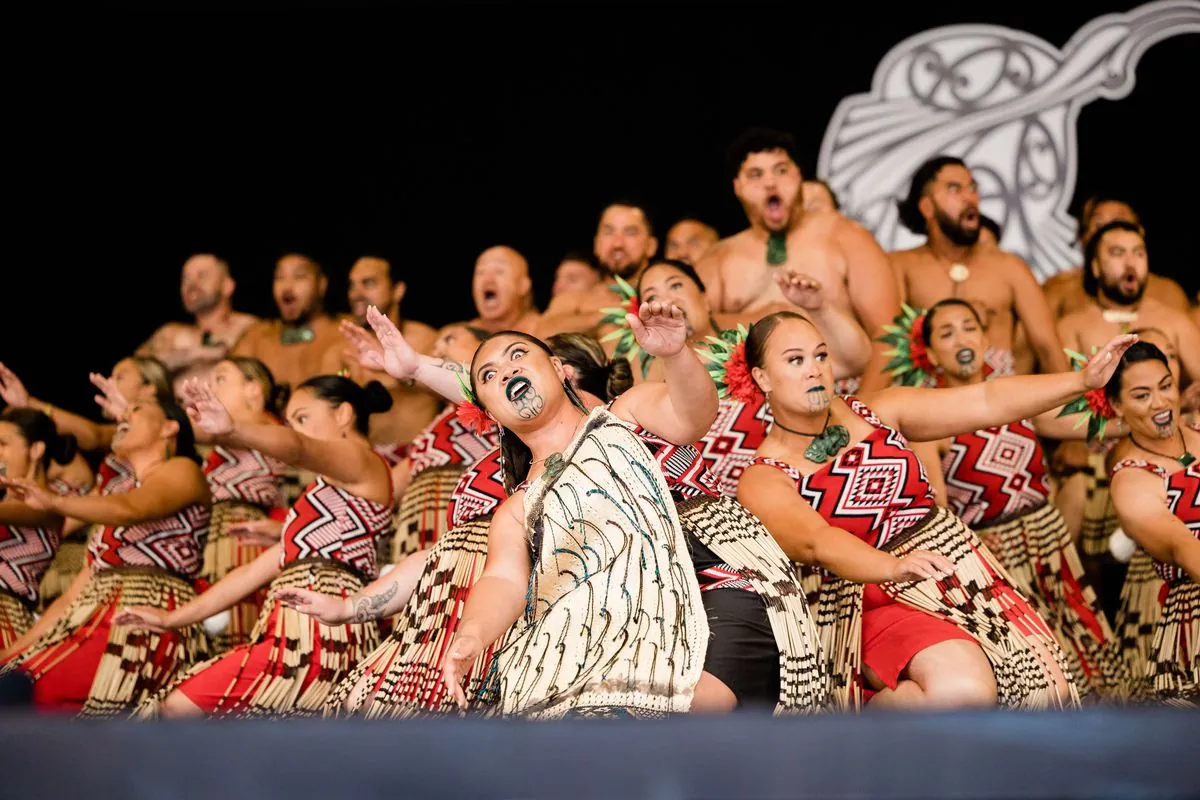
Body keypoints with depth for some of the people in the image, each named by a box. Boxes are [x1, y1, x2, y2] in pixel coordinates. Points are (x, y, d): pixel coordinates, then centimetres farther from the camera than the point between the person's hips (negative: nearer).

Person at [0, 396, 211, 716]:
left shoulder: (182, 470, 8)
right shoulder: (117, 498, 29)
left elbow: (131, 510, -15)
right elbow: (78, 592, 23)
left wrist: (54, 502, -28)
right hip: (98, 622, 7)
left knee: (31, 690, -26)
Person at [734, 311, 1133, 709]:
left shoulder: (877, 412, 10)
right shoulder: (763, 481, -5)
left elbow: (987, 402, 4)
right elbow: (817, 541, -24)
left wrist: (1082, 379, -7)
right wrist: (894, 566, -43)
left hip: (970, 579, 5)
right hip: (881, 600, -5)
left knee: (1050, 691, -14)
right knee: (965, 689, -32)